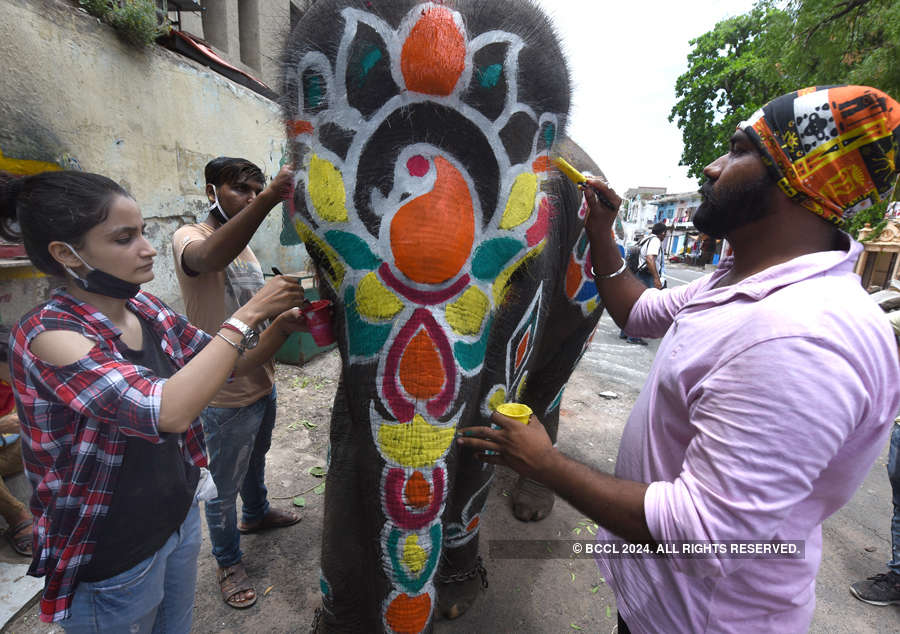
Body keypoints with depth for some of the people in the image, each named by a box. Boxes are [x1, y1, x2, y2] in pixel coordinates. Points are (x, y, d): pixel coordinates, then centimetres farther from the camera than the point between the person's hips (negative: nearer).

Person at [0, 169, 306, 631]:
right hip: (112, 561, -5)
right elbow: (169, 410, -38)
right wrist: (248, 314, -33)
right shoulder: (47, 335, -25)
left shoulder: (147, 311, -6)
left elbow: (229, 365, 2)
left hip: (181, 515, 6)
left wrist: (280, 326, -16)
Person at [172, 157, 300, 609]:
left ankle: (256, 514, 55)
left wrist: (285, 321, 2)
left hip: (262, 384, 8)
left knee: (255, 461, 30)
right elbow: (209, 257, -46)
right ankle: (229, 563, 36)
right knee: (223, 487, 14)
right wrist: (269, 197, -56)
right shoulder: (189, 237, -19)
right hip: (225, 397, -8)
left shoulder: (244, 244, 8)